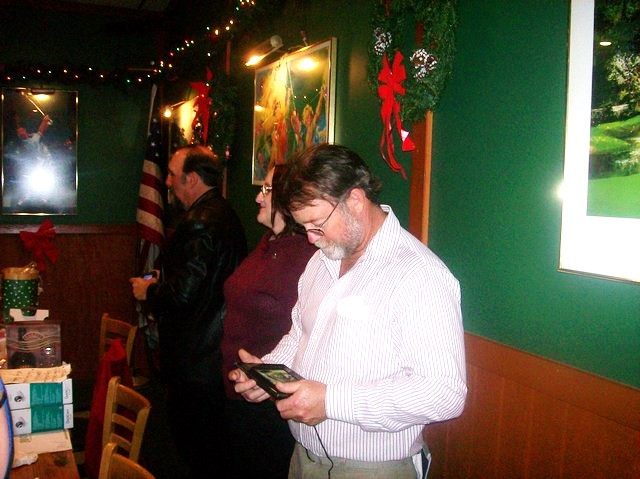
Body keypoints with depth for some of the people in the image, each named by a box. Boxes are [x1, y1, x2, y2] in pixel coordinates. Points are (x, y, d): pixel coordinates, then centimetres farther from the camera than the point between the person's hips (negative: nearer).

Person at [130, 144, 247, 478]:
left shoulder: (200, 222, -21)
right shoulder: (224, 215, 11)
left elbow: (184, 292, -25)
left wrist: (149, 290, -7)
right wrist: (162, 281, 18)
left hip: (196, 359, -10)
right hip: (217, 348, 10)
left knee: (195, 443, 4)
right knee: (212, 437, 22)